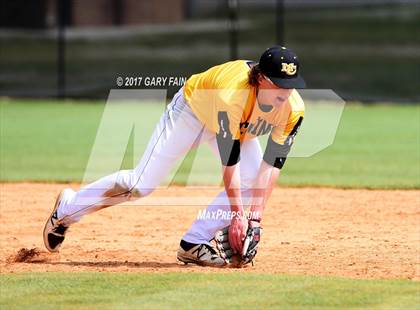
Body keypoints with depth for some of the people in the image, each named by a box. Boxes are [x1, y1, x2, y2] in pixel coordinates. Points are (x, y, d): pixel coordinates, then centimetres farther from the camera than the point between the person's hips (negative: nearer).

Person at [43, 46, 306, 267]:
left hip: (241, 127, 5)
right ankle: (67, 209, 14)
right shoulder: (233, 95, -44)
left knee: (253, 180, -18)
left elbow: (272, 165, -24)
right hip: (193, 109, -5)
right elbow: (230, 163, -38)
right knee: (140, 184, -7)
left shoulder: (293, 109, -29)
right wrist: (237, 215, -35)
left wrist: (255, 216, -30)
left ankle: (194, 244, -8)